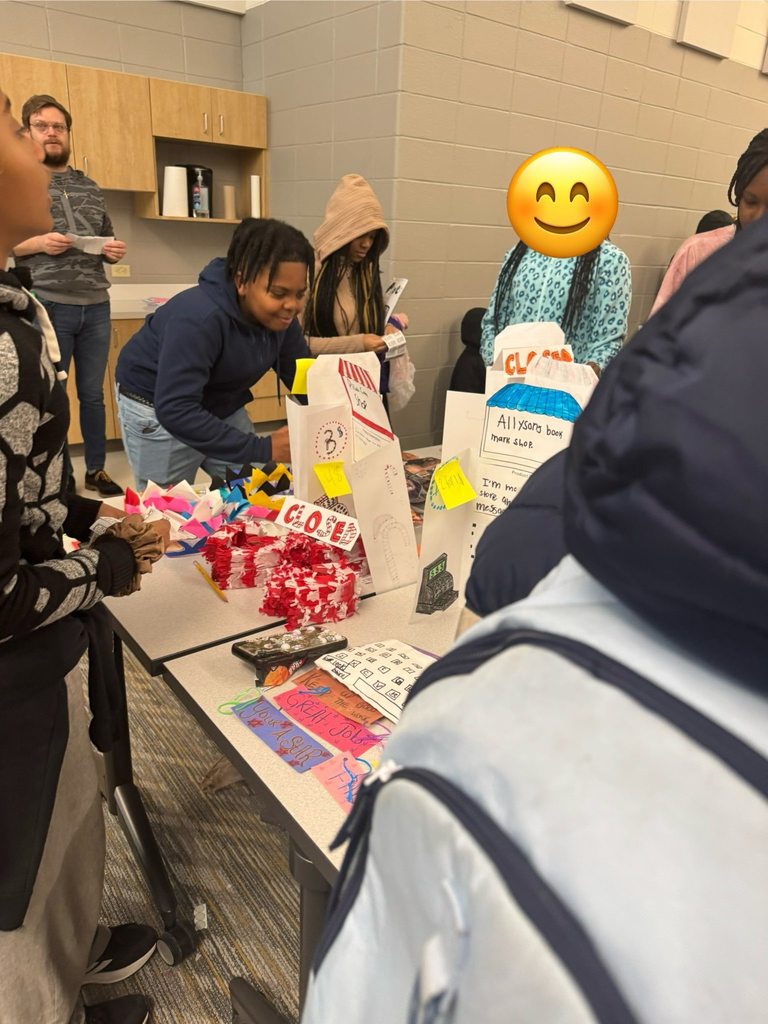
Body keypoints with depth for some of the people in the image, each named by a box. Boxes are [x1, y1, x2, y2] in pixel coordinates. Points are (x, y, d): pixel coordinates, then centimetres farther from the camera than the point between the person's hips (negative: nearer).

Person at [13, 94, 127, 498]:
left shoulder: (91, 188, 14)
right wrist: (37, 243, -16)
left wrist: (115, 251, -1)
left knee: (93, 394, 11)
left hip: (96, 307, 4)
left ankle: (96, 469, 24)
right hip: (46, 307, -3)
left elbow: (108, 242, 21)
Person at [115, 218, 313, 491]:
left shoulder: (281, 318, -13)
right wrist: (262, 448, -44)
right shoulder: (199, 317, -34)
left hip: (221, 406, 6)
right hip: (156, 410, -6)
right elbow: (175, 409, -40)